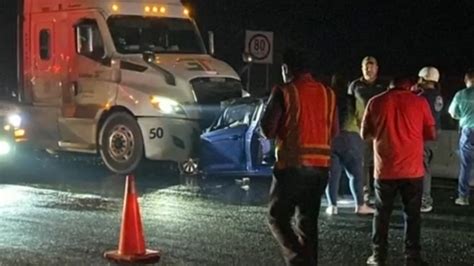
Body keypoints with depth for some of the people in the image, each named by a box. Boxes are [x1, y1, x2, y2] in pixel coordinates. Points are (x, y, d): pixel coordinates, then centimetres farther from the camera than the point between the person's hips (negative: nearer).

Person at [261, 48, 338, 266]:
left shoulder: (284, 92, -8)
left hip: (292, 165, -5)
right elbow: (333, 131, 14)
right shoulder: (327, 93, 8)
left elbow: (267, 129, -8)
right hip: (320, 165, 5)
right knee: (308, 221, 14)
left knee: (278, 218, 4)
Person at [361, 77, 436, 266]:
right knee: (412, 214, 10)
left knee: (382, 214, 12)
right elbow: (431, 134, 1)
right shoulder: (420, 102, -4)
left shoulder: (376, 102, -2)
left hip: (385, 169, 1)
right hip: (412, 170, -1)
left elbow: (365, 134, 5)